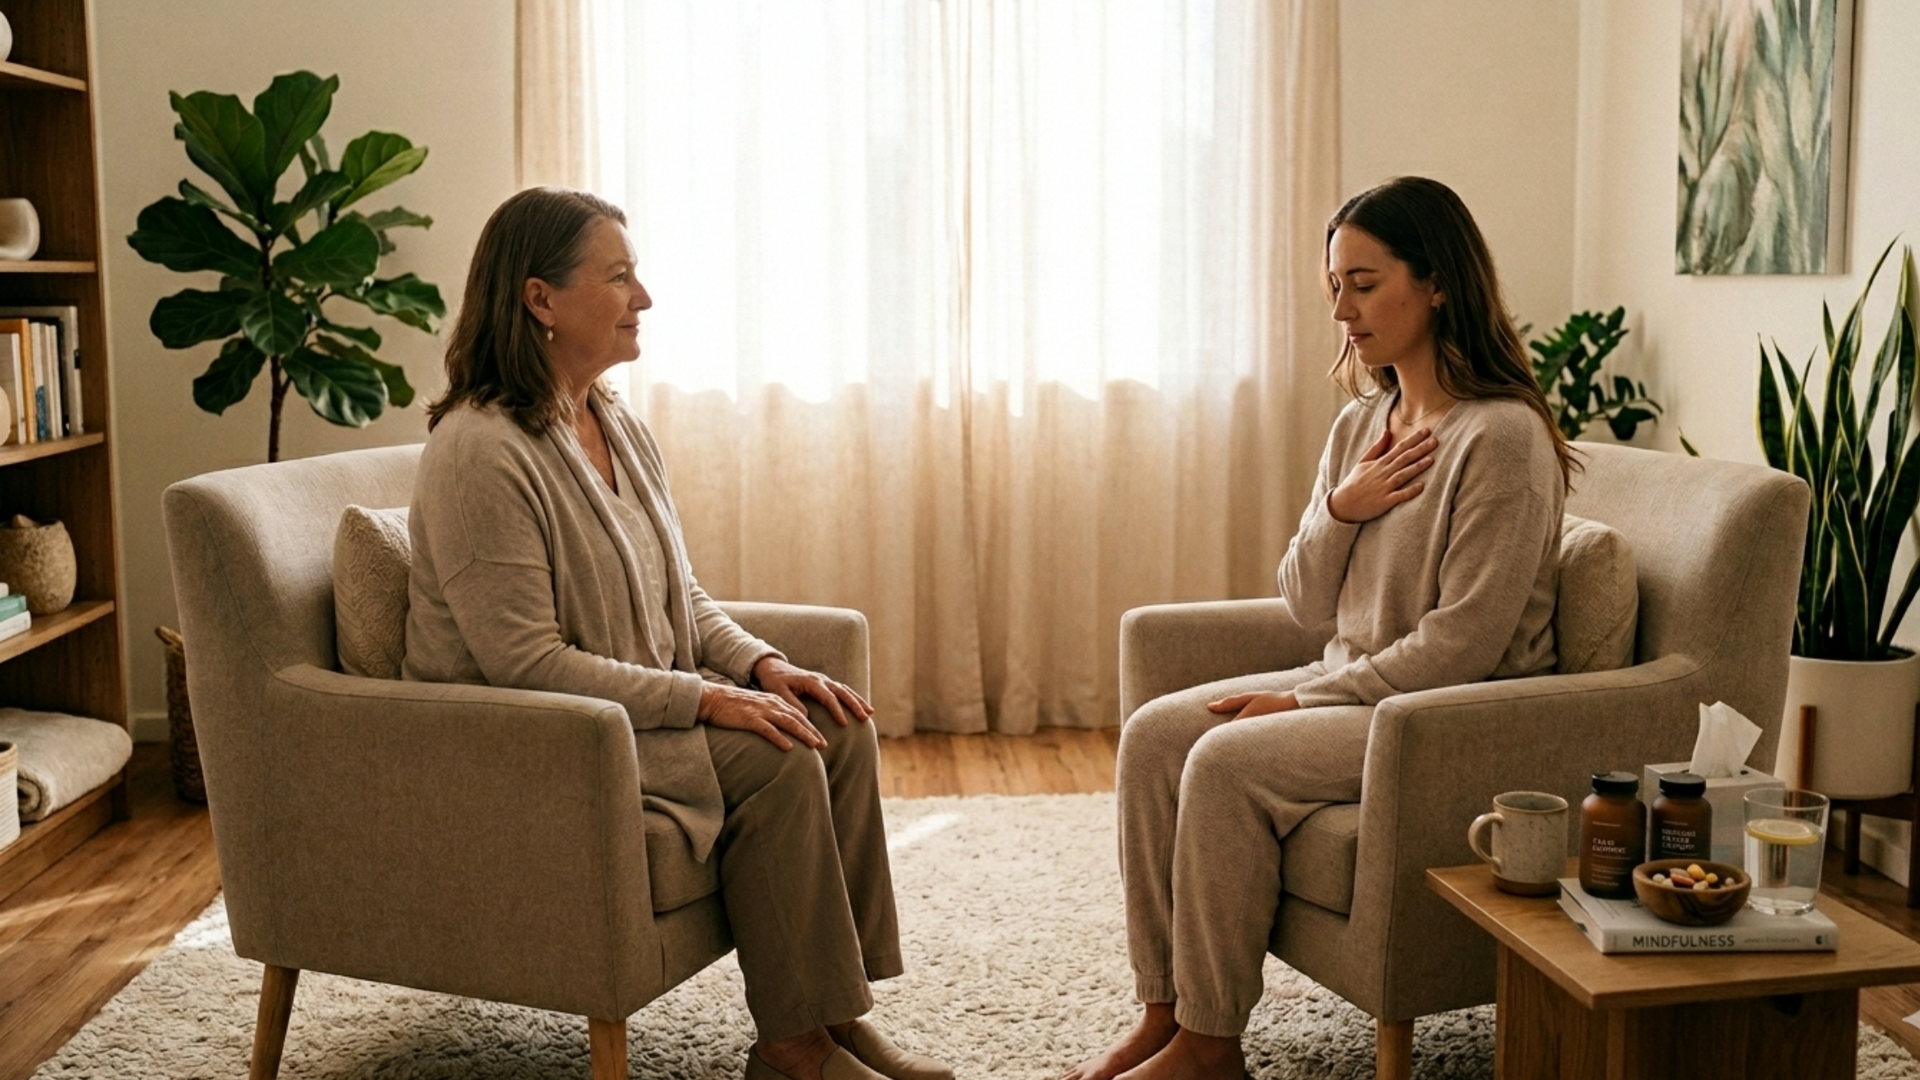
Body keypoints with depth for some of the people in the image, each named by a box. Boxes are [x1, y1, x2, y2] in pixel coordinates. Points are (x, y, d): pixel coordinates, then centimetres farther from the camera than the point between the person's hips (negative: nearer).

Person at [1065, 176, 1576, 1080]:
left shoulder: (1503, 437, -17)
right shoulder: (1360, 422, 8)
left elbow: (1463, 644, -20)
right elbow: (1307, 608, 9)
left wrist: (1305, 698, -15)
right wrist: (1339, 512, -10)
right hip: (1347, 685, 8)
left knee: (1227, 760, -25)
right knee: (1151, 734, -9)